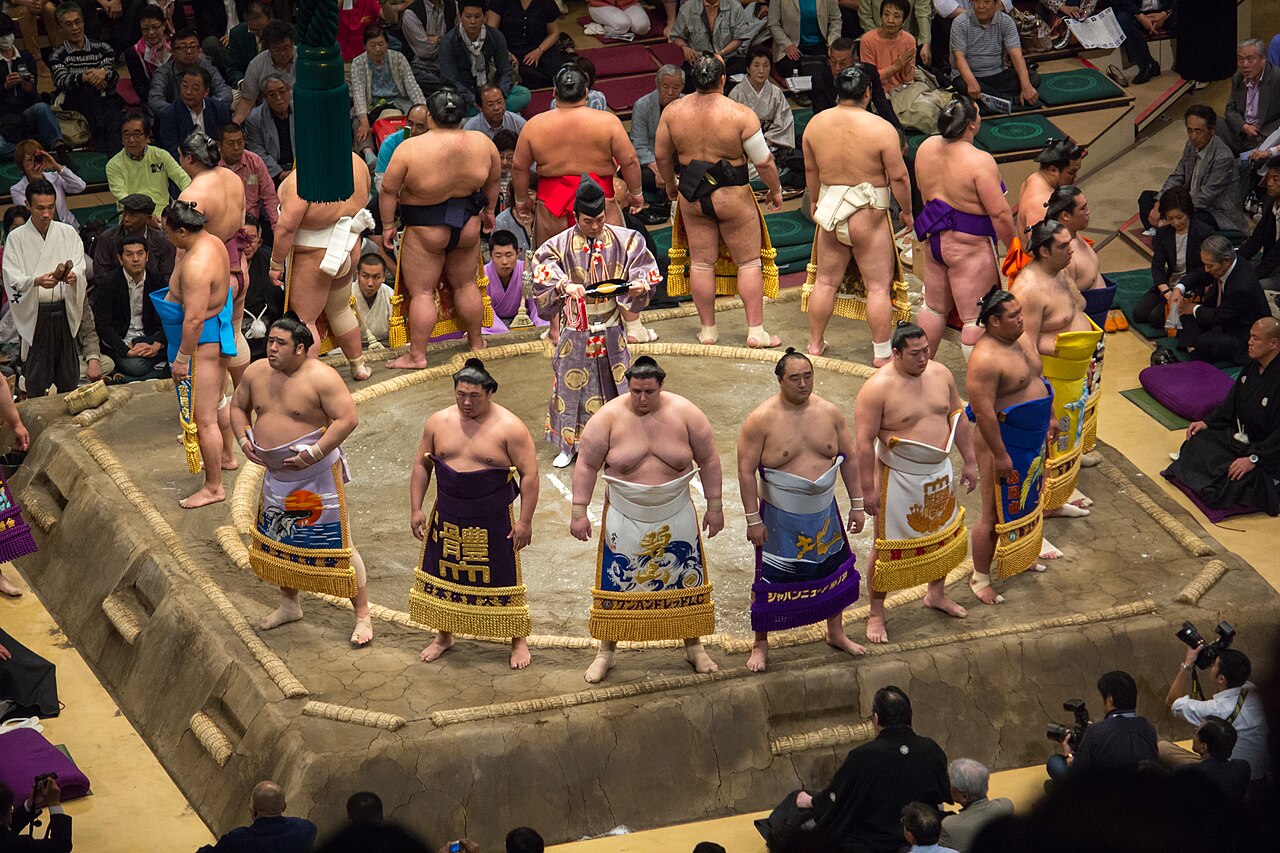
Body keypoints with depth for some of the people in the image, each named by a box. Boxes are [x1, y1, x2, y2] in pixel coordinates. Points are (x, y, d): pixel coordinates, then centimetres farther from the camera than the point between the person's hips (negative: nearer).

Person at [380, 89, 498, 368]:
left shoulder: (411, 148, -20)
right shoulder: (482, 143, -8)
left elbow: (388, 191, -13)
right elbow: (493, 181, 7)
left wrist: (388, 225, 0)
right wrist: (489, 211, 23)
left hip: (426, 229, -4)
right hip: (468, 225, 4)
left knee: (421, 291, 4)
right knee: (465, 284, 21)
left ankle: (417, 355, 6)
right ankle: (476, 342, 33)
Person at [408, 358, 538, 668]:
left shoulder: (509, 427, -13)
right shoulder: (438, 422, -1)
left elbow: (529, 474, -12)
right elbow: (422, 465, 8)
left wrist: (525, 520, -14)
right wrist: (416, 509, 3)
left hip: (493, 521, -4)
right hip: (448, 519, 4)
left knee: (502, 579, 4)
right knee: (444, 574, 14)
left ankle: (519, 641, 20)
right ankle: (444, 636, 34)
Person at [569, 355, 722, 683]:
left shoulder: (684, 413, -10)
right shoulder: (609, 416, -13)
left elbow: (709, 460, -1)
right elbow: (587, 464, -7)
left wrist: (714, 506, -1)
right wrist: (579, 511, -9)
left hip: (676, 517, 1)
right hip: (625, 517, -1)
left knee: (687, 580, 10)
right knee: (616, 584, 4)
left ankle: (694, 647, 27)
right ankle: (606, 652, 19)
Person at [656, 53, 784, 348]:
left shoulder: (673, 111, -5)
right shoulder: (740, 114, -17)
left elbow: (661, 154, 7)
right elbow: (763, 161, -12)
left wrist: (670, 184, 24)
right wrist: (775, 190, 6)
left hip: (691, 194, 3)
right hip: (732, 196, -3)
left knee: (701, 262, 13)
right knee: (749, 262, 8)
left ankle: (708, 330, 19)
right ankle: (756, 331, 8)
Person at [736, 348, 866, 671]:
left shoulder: (830, 413, -3)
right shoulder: (761, 419, -15)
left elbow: (849, 459, 6)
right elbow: (746, 470, -13)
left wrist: (857, 504, 5)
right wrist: (753, 519, -15)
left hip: (824, 512, 4)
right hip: (780, 517, -4)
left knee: (834, 571, 16)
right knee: (771, 580, 3)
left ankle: (836, 633, 38)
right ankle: (760, 644, 21)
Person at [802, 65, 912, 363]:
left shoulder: (816, 123, -2)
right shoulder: (881, 129, -16)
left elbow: (810, 169, 10)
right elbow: (898, 177, -12)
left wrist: (814, 201, 26)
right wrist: (906, 211, 3)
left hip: (830, 211, 5)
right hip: (869, 215, -5)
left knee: (826, 280, 17)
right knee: (879, 285, 4)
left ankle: (815, 343, 27)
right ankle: (882, 353, 6)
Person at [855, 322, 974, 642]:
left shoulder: (940, 373, -2)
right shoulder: (878, 388, -21)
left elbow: (958, 418, 10)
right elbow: (865, 441, -19)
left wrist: (970, 462, 10)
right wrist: (868, 489, -19)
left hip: (940, 473, 6)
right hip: (899, 477, -6)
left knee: (943, 533, 21)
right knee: (888, 545, 3)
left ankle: (937, 594, 44)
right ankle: (876, 613, 17)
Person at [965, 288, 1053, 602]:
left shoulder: (1023, 339, 1)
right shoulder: (985, 359, -29)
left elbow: (1039, 377, 18)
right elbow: (983, 412, -29)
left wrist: (1050, 418, 19)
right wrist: (1000, 455, -26)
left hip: (1032, 440, 9)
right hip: (1004, 443, -9)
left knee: (1025, 501, 25)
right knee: (995, 514, 2)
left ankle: (1018, 556, 46)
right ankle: (980, 578, 16)